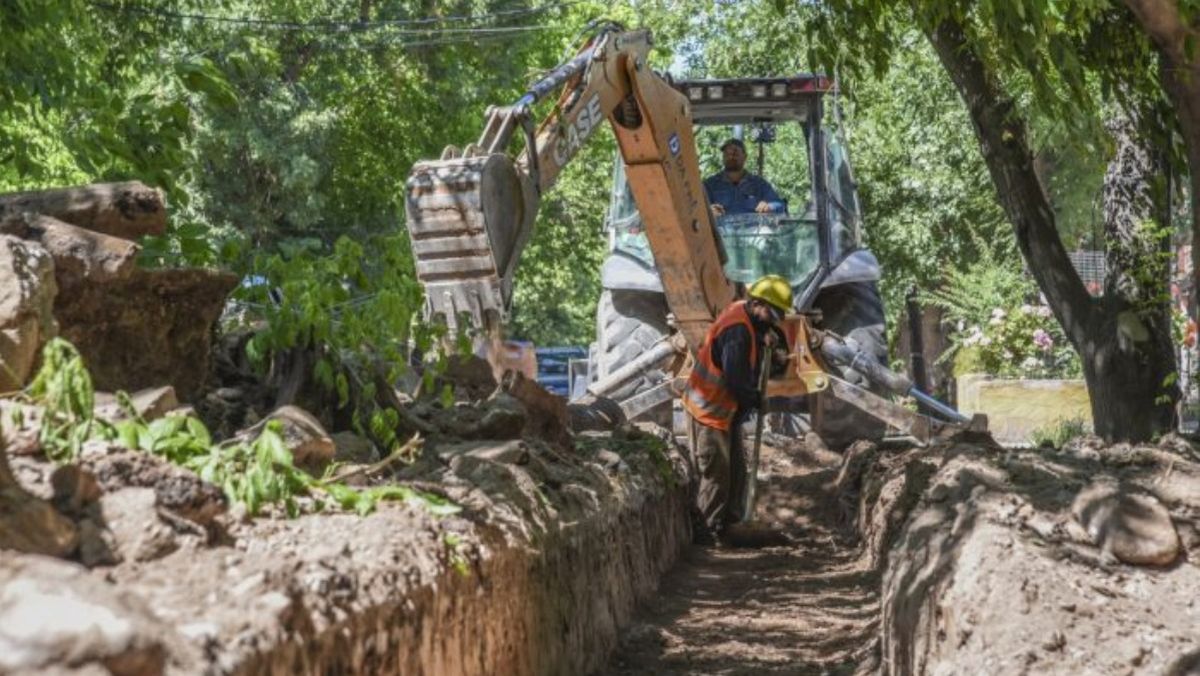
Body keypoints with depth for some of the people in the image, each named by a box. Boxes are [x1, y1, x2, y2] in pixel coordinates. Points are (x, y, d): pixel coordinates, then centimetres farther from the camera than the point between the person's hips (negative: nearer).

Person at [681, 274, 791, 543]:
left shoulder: (746, 316, 4)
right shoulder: (737, 331, -27)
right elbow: (736, 378, -27)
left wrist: (767, 340, -6)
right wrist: (756, 399, -10)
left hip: (724, 409, 10)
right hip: (709, 410, -10)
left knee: (736, 469, 15)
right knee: (716, 474, -5)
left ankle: (730, 525, 23)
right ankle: (706, 534, 1)